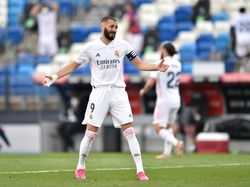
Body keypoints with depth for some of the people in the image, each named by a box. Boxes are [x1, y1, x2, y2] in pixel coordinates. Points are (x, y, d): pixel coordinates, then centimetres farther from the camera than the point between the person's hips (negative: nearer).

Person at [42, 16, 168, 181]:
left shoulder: (123, 45, 3)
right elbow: (73, 66, 9)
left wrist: (157, 67, -11)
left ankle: (140, 170, -5)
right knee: (91, 133, -2)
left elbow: (139, 64, 5)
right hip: (99, 92, -1)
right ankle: (80, 167, 15)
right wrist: (55, 77, -2)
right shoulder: (90, 47, 0)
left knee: (129, 131, -7)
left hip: (118, 92, 1)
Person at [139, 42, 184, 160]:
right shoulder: (177, 64, 5)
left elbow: (150, 83, -18)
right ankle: (167, 153, 15)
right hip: (176, 99, 7)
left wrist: (143, 91, 3)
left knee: (158, 127, -5)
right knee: (168, 126, 18)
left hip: (164, 100, -7)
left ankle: (176, 143, -25)